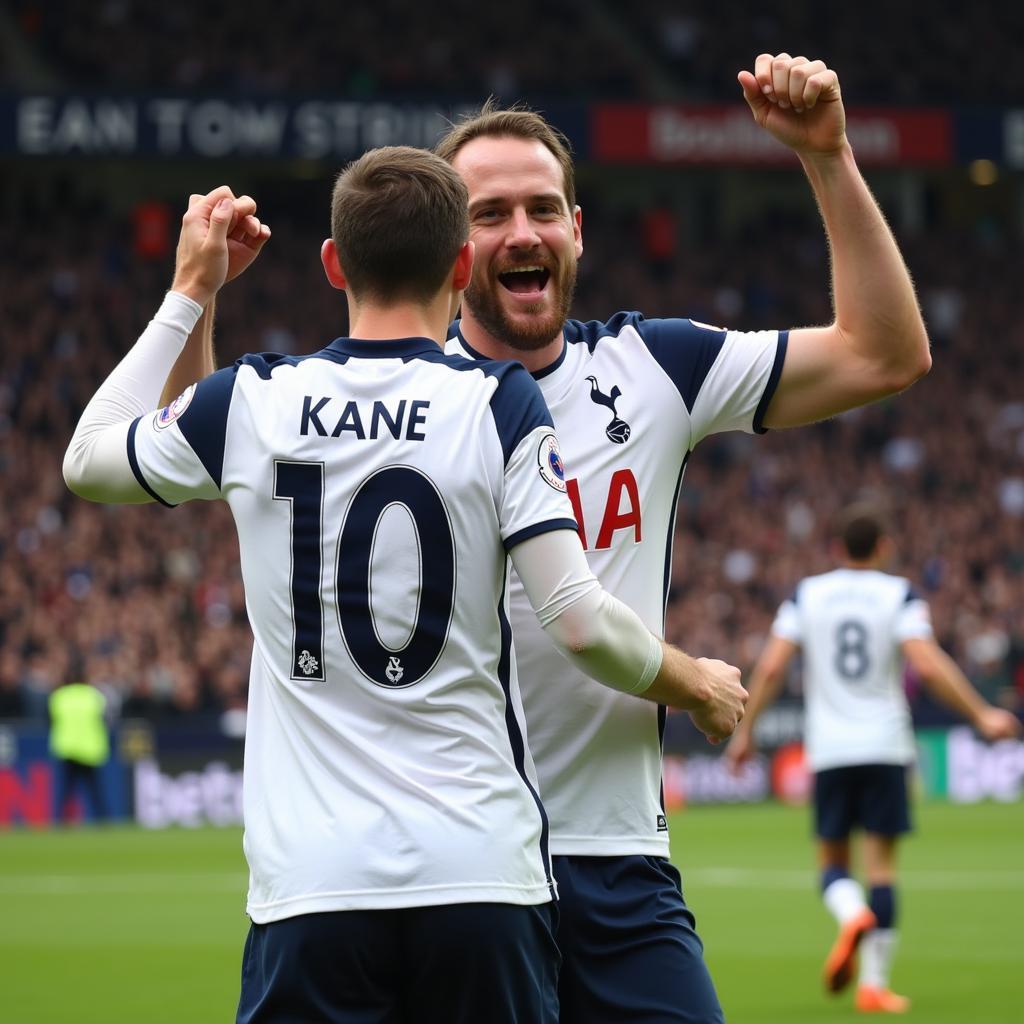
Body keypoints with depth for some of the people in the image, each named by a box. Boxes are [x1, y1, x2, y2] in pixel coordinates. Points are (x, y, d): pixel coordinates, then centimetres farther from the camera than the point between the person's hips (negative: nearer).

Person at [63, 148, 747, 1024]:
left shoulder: (249, 403, 2)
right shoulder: (498, 404, -4)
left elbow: (88, 459, 23)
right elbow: (579, 623, -8)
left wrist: (190, 292, 29)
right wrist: (701, 688, 11)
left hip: (311, 882, 1)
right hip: (483, 873, -1)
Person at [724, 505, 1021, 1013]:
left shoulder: (807, 595, 4)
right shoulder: (900, 595, -2)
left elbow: (770, 667, -2)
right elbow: (928, 666, -14)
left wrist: (745, 731, 7)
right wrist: (982, 717, -7)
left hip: (828, 749, 1)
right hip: (886, 746, -1)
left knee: (832, 860, 11)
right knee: (881, 862, 3)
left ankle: (852, 915, -23)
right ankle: (874, 982, -2)